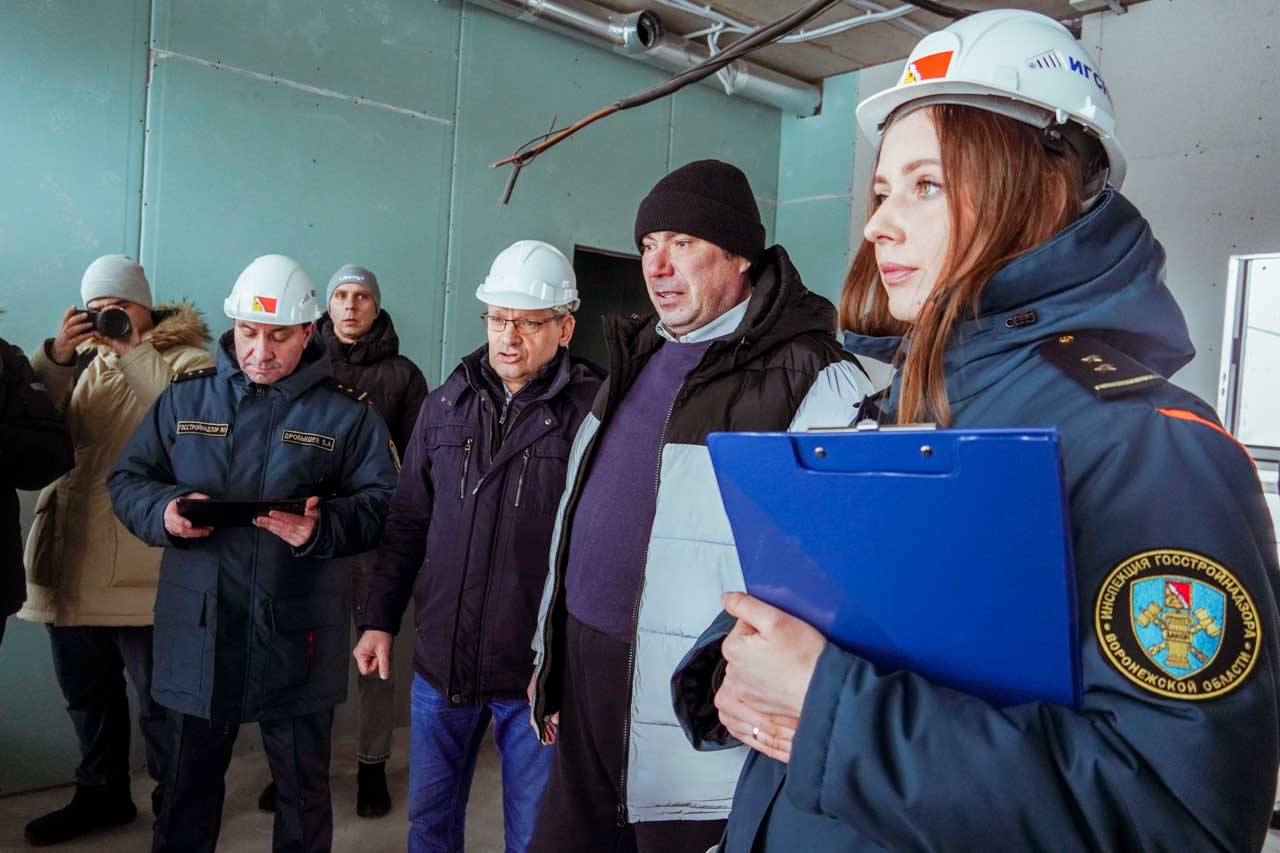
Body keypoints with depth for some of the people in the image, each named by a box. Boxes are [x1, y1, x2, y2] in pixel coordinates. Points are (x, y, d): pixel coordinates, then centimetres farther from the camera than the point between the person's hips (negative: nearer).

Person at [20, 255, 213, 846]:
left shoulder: (184, 359, -2)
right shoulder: (84, 360, 15)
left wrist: (129, 350, -21)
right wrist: (55, 358, -11)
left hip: (141, 567, -6)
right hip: (73, 556, 6)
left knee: (159, 694, 3)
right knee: (86, 691, 19)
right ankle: (100, 793, 37)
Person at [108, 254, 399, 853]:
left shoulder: (346, 411, -2)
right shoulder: (185, 396, 7)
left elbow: (383, 502, -6)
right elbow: (128, 478, 10)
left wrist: (321, 528, -24)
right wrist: (163, 511, -12)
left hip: (297, 637, -2)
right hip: (197, 631, 3)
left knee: (303, 788, 14)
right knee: (190, 781, 20)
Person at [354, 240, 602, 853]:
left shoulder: (592, 411, -12)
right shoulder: (446, 404, 6)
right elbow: (407, 522, 11)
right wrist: (379, 619, 9)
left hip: (538, 670, -4)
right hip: (440, 662, 5)